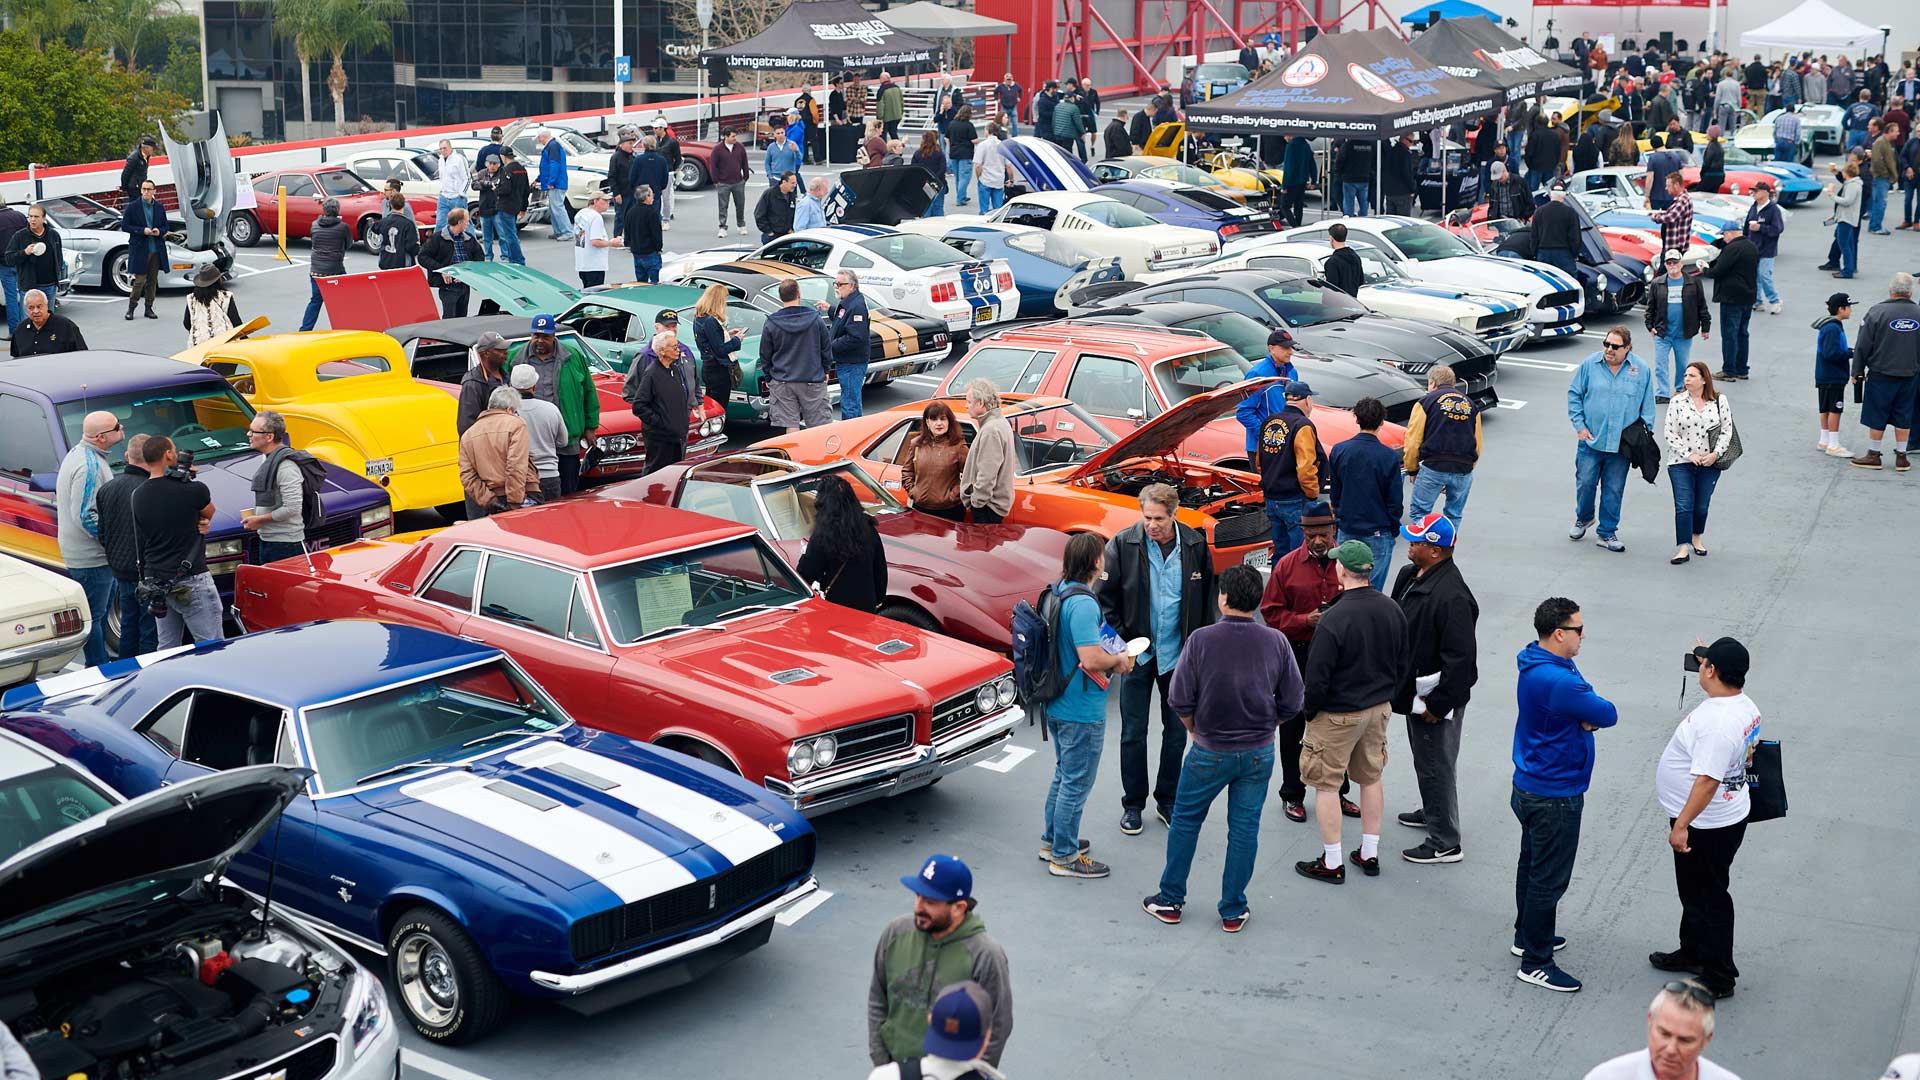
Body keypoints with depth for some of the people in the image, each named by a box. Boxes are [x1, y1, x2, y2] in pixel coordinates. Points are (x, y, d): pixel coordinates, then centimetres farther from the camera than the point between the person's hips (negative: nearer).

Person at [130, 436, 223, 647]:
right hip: (191, 580, -7)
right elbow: (209, 512, 8)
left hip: (155, 581, 7)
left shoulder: (138, 495, 6)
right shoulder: (193, 490, -12)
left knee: (166, 649, 12)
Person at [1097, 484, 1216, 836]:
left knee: (1177, 732, 12)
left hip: (1179, 654, 2)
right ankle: (1132, 804, 20)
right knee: (1133, 734, 6)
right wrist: (1120, 643, -13)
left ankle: (1167, 800, 27)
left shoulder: (1195, 545, -6)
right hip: (1138, 653, -2)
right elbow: (1105, 596, -6)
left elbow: (1206, 599, 3)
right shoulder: (1123, 544, -12)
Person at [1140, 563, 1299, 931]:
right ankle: (1233, 911, 18)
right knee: (1245, 828, 11)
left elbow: (1180, 701, -10)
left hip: (1210, 751, -2)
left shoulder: (1201, 639, -15)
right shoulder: (1276, 642, -7)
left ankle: (1170, 900, 24)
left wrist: (1197, 731, 8)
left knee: (1185, 821, 15)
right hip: (1259, 753, 2)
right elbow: (1292, 702, -1)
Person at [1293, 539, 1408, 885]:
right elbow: (1402, 666, 7)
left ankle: (1332, 863, 13)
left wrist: (1309, 710, -4)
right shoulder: (1393, 610, -4)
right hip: (1378, 709, 7)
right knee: (1371, 778, 20)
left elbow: (1317, 677, -22)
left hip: (1338, 714, -7)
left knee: (1326, 784, 6)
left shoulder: (1333, 620, -26)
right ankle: (1370, 854, 29)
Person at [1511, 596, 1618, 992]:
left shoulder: (1538, 664, 3)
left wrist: (1587, 719, -15)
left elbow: (1589, 710, 6)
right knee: (1549, 879, 1)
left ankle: (1528, 937, 39)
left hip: (1530, 789, 10)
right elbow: (1609, 715, -21)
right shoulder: (1558, 681, -31)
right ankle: (1535, 963, 10)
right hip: (1554, 798, -10)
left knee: (1532, 866, 23)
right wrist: (1595, 715, -1)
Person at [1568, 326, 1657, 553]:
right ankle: (1583, 518, 33)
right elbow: (1574, 395, 4)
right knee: (1585, 483, 5)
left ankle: (1608, 533, 19)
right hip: (1590, 440, 0)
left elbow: (1647, 406, 6)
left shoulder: (1641, 369, 0)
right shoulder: (1590, 364, -2)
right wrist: (1579, 426, -2)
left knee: (1614, 490, 6)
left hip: (1621, 444, 0)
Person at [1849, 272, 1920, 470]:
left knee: (1876, 416, 7)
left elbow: (1863, 345, -10)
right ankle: (1901, 456, 17)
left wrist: (1857, 371, 0)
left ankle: (1874, 455, 14)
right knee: (1903, 417, 11)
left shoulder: (1877, 312, -13)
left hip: (1881, 374, -4)